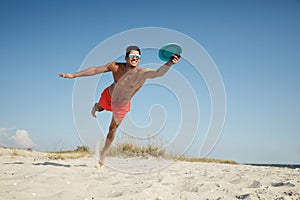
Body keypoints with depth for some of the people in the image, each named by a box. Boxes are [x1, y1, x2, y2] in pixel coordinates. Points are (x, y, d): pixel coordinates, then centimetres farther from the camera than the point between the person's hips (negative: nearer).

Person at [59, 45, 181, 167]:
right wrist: (73, 75, -19)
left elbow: (158, 73, -52)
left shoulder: (142, 73, -34)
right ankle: (96, 107, 72)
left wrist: (169, 64, -73)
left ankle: (103, 155, 31)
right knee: (99, 108, 32)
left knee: (113, 128, 11)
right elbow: (95, 70, -20)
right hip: (108, 95, 1)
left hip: (122, 105, -1)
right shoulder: (116, 67, -28)